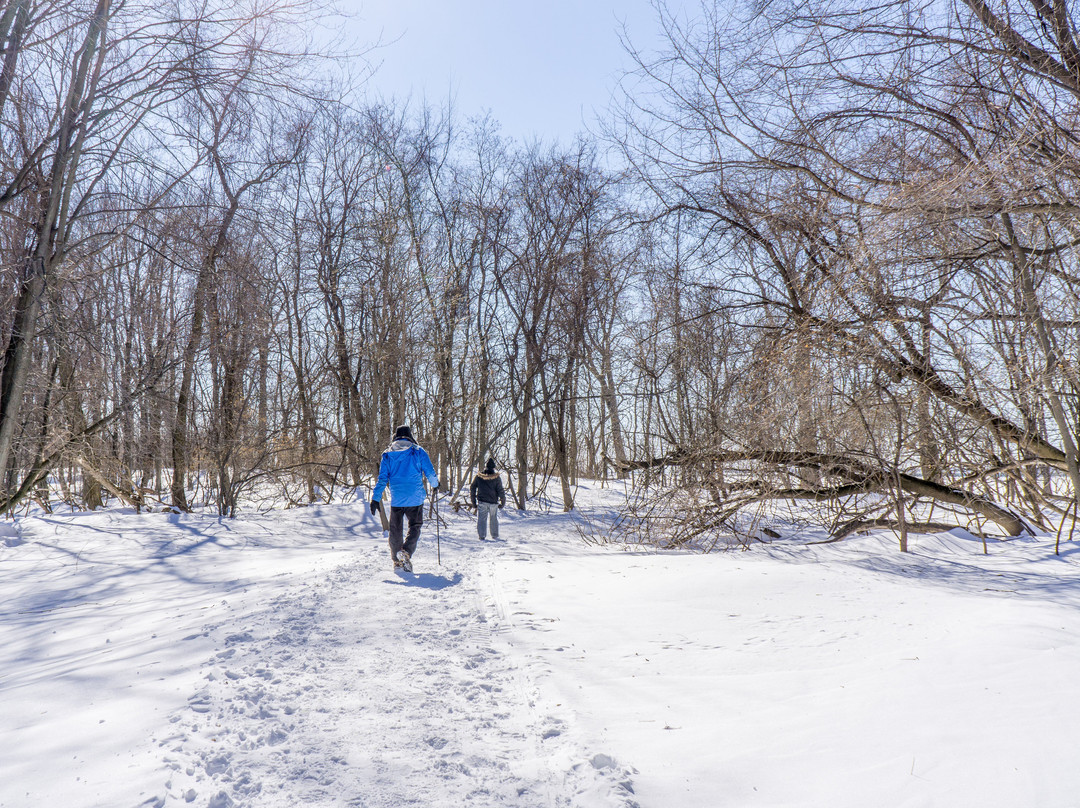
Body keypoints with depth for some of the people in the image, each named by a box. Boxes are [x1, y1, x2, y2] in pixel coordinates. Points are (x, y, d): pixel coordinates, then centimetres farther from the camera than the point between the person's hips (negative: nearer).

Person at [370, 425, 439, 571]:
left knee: (395, 530, 13)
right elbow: (430, 472, 2)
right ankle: (406, 552, -17)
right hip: (415, 498, -2)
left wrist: (376, 498, 3)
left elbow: (382, 478, 1)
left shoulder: (387, 455, 5)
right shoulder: (418, 452, 0)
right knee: (414, 527, 7)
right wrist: (435, 485, 21)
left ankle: (397, 561, 17)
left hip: (396, 499, 2)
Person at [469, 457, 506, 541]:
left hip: (482, 502, 0)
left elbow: (472, 488, 4)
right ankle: (495, 535, 25)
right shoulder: (496, 478, -6)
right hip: (493, 502, 0)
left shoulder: (478, 476, 0)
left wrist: (473, 502, 11)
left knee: (482, 519, 4)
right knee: (494, 519, 16)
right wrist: (503, 502, 8)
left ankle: (482, 535, -9)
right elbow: (500, 491, -6)